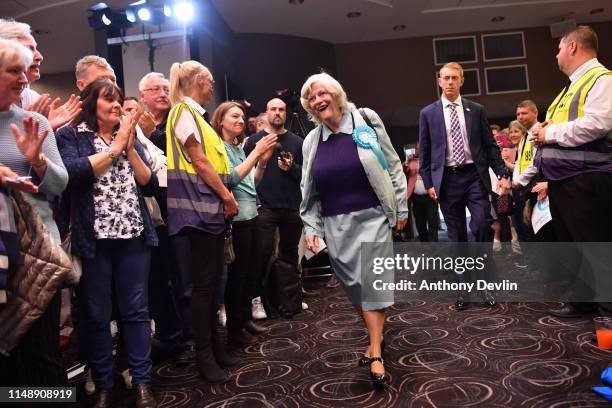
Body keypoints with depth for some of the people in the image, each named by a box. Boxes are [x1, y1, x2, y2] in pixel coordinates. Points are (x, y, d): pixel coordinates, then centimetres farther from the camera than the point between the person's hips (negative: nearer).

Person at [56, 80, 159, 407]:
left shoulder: (129, 136, 15)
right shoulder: (70, 135, 3)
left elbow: (150, 185, 6)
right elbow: (72, 172, -18)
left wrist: (130, 149, -5)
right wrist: (114, 148, -11)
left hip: (134, 236, 4)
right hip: (93, 238, -3)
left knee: (136, 309, 5)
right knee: (96, 315, 5)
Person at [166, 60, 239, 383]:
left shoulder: (194, 114, 21)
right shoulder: (184, 112, -8)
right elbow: (198, 160, -15)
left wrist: (225, 196, 11)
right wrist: (227, 197, -12)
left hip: (211, 206, 10)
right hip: (200, 207, -10)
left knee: (211, 279, 12)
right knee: (204, 281, -5)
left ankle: (212, 344, 23)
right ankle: (204, 356, 4)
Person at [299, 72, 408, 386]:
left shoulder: (366, 120, -1)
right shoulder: (312, 141, 7)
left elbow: (392, 166, 1)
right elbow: (308, 191, 10)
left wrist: (401, 208, 0)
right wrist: (311, 228, 3)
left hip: (371, 217, -3)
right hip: (335, 224, 4)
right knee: (354, 285, 8)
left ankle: (376, 354, 2)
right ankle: (375, 336, 28)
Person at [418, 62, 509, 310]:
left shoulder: (476, 110, 9)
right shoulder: (428, 113, 6)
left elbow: (490, 145, 9)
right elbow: (424, 152, 7)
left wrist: (502, 174, 1)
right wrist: (429, 183, 1)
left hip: (474, 175, 0)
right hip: (447, 179, 0)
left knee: (483, 226, -11)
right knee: (457, 236, 5)